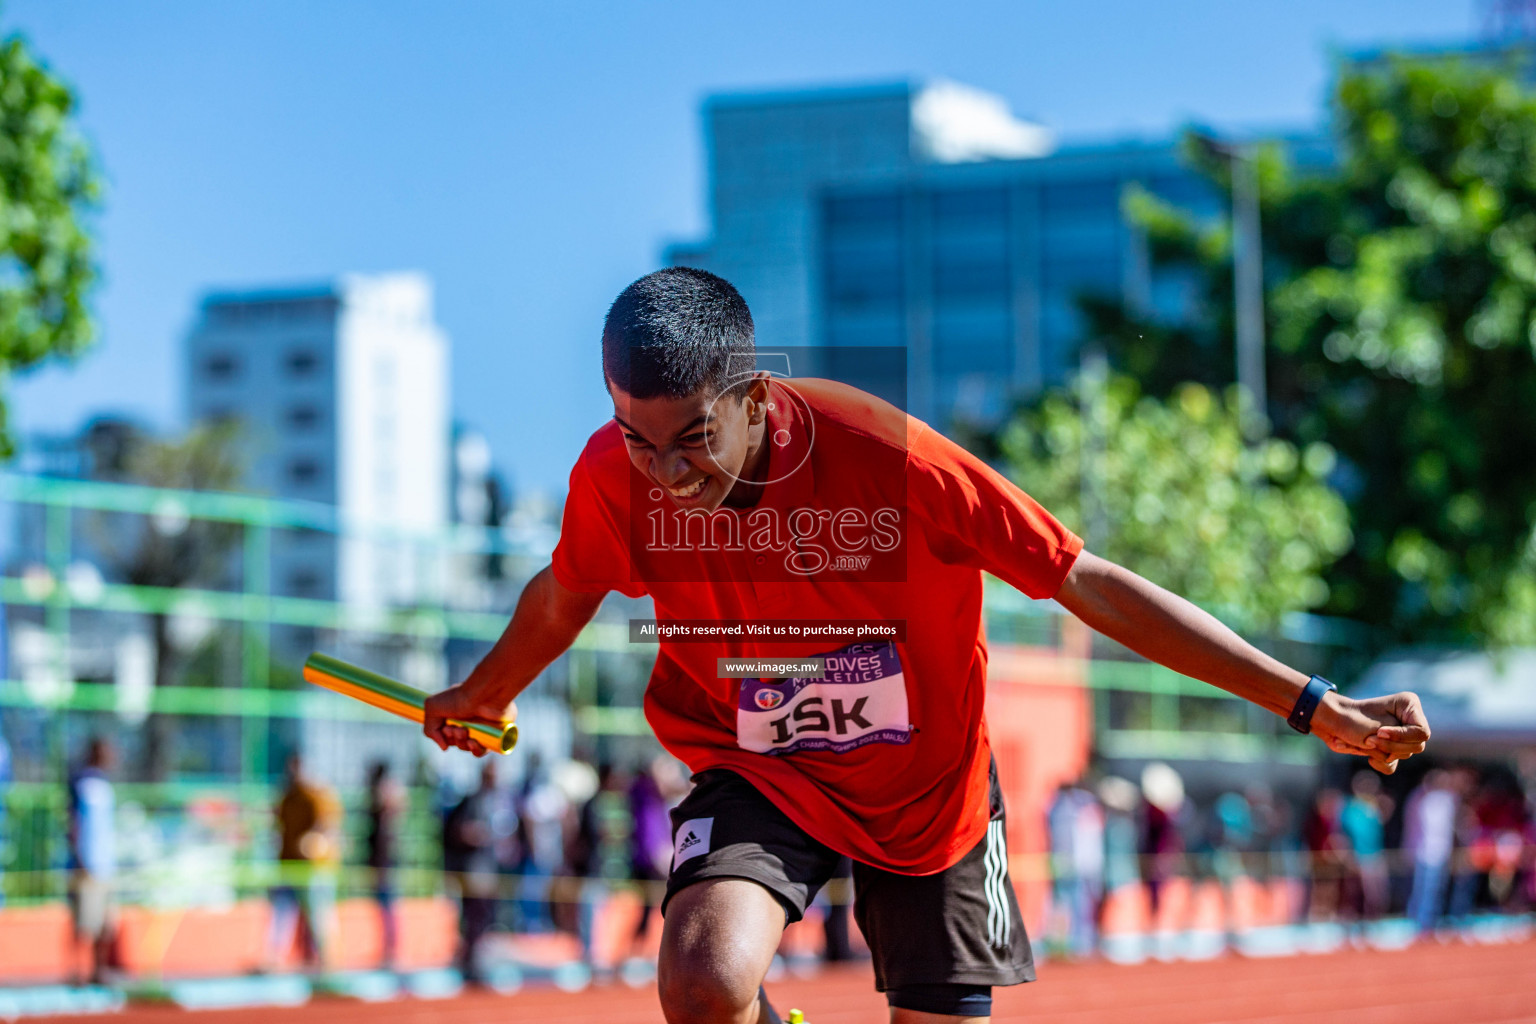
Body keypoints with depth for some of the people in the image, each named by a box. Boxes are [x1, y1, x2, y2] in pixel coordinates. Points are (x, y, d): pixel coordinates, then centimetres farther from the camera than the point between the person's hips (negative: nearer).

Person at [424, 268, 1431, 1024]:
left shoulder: (891, 459, -28)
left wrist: (1313, 705, -22)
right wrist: (485, 694, 27)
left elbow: (1089, 585, -21)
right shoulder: (613, 477, -19)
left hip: (927, 792, 0)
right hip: (756, 778, 1)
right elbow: (564, 596, 6)